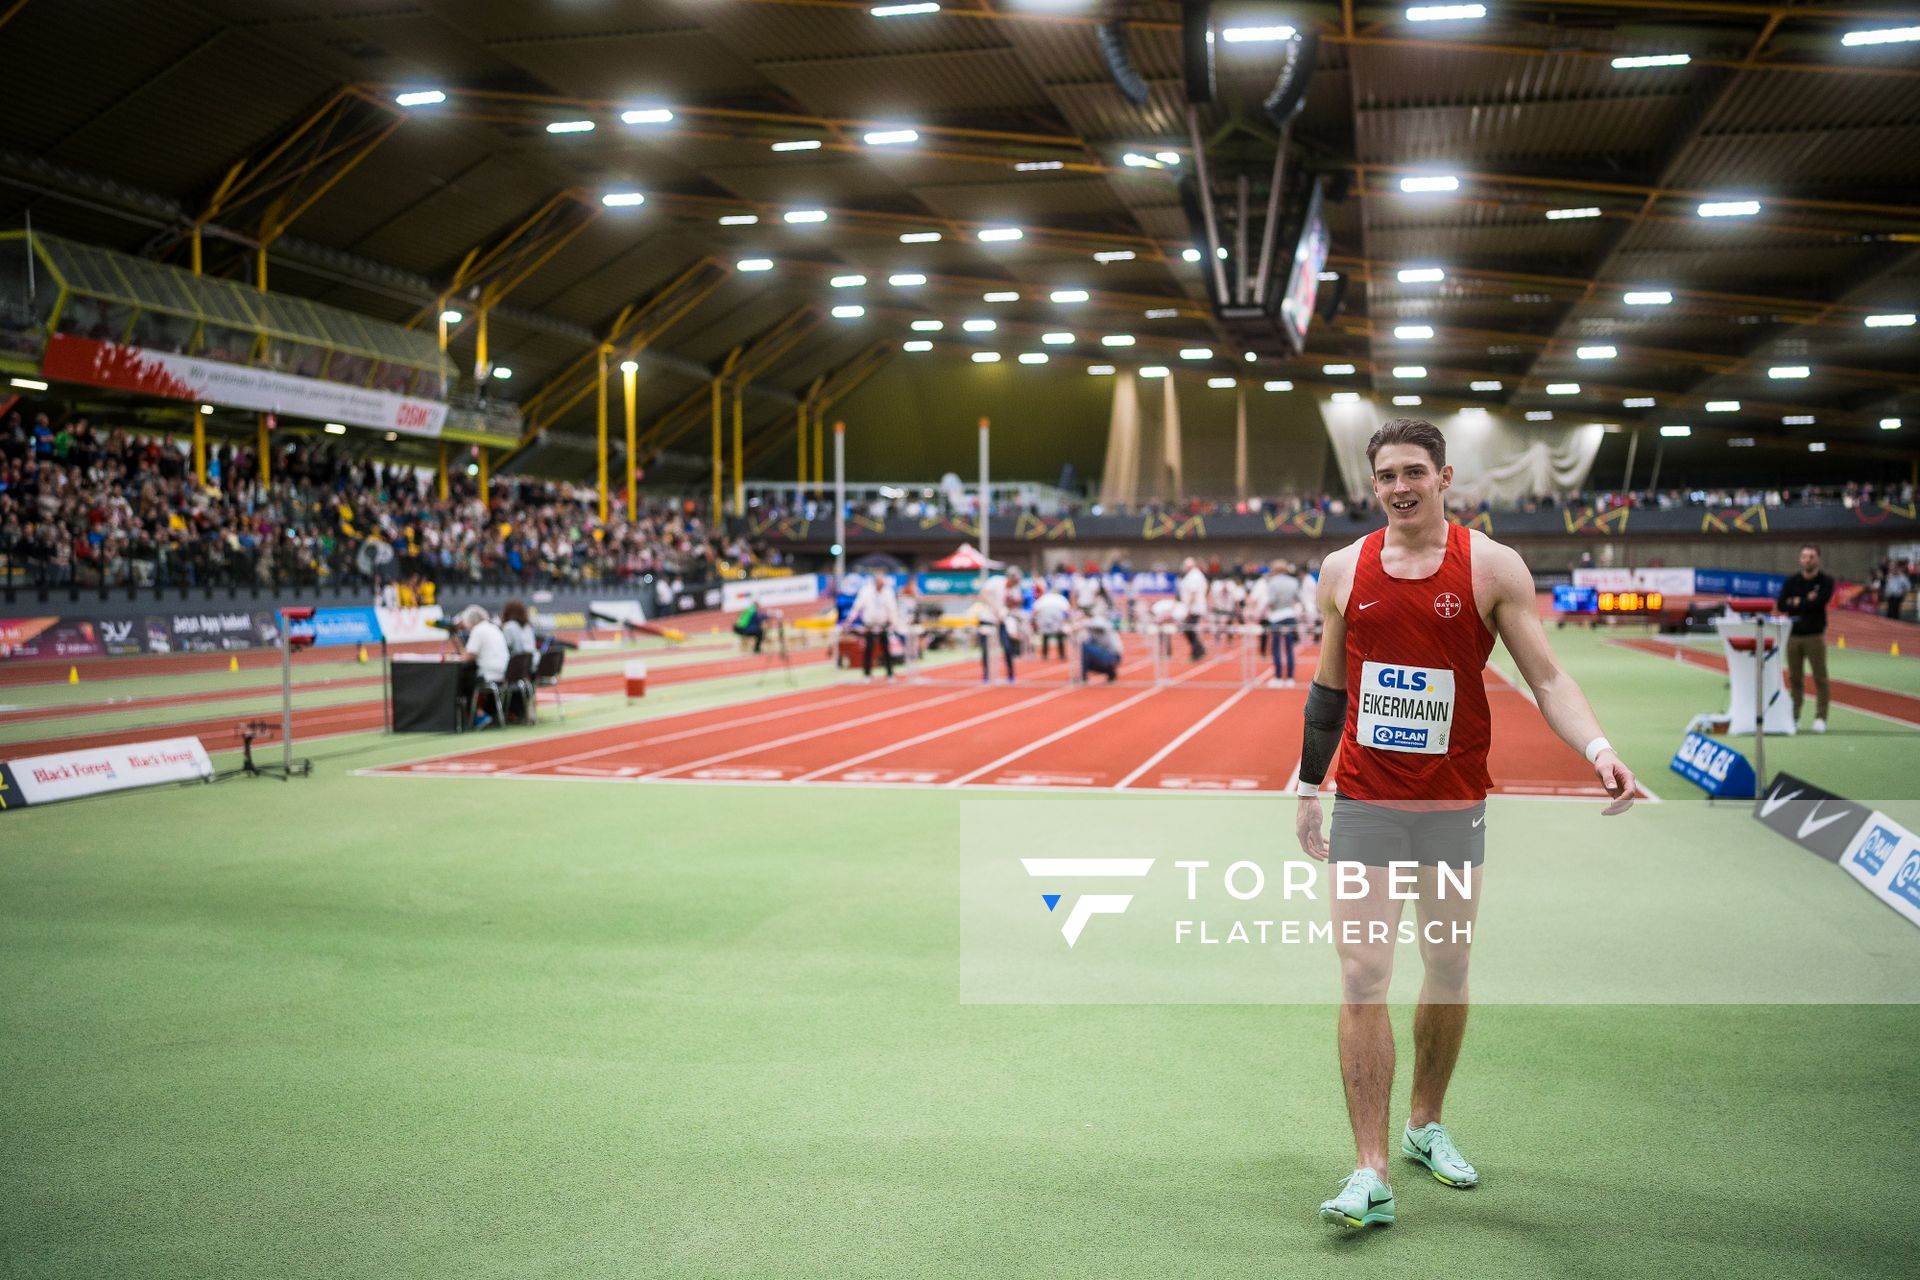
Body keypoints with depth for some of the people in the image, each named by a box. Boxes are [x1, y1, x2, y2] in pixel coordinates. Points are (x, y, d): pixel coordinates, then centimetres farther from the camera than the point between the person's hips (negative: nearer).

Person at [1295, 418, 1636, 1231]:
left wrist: (1598, 750, -23)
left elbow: (1546, 678, -6)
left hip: (1455, 805, 0)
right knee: (1362, 976, -7)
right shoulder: (1343, 571, 3)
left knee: (1448, 969, 12)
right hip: (1365, 805, 0)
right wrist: (1307, 786, 13)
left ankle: (1427, 1125, 35)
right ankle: (1371, 1174, -3)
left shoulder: (1492, 567, -3)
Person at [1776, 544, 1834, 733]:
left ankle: (1820, 718, -1)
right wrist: (1807, 602, -12)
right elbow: (1780, 605, -3)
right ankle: (1794, 717, 12)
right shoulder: (1791, 581, 8)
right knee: (1794, 678, 6)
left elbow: (1820, 602, -17)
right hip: (1794, 635, 3)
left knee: (1820, 678, -4)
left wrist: (1796, 603, -6)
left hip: (1815, 635, -3)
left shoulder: (1826, 581, 0)